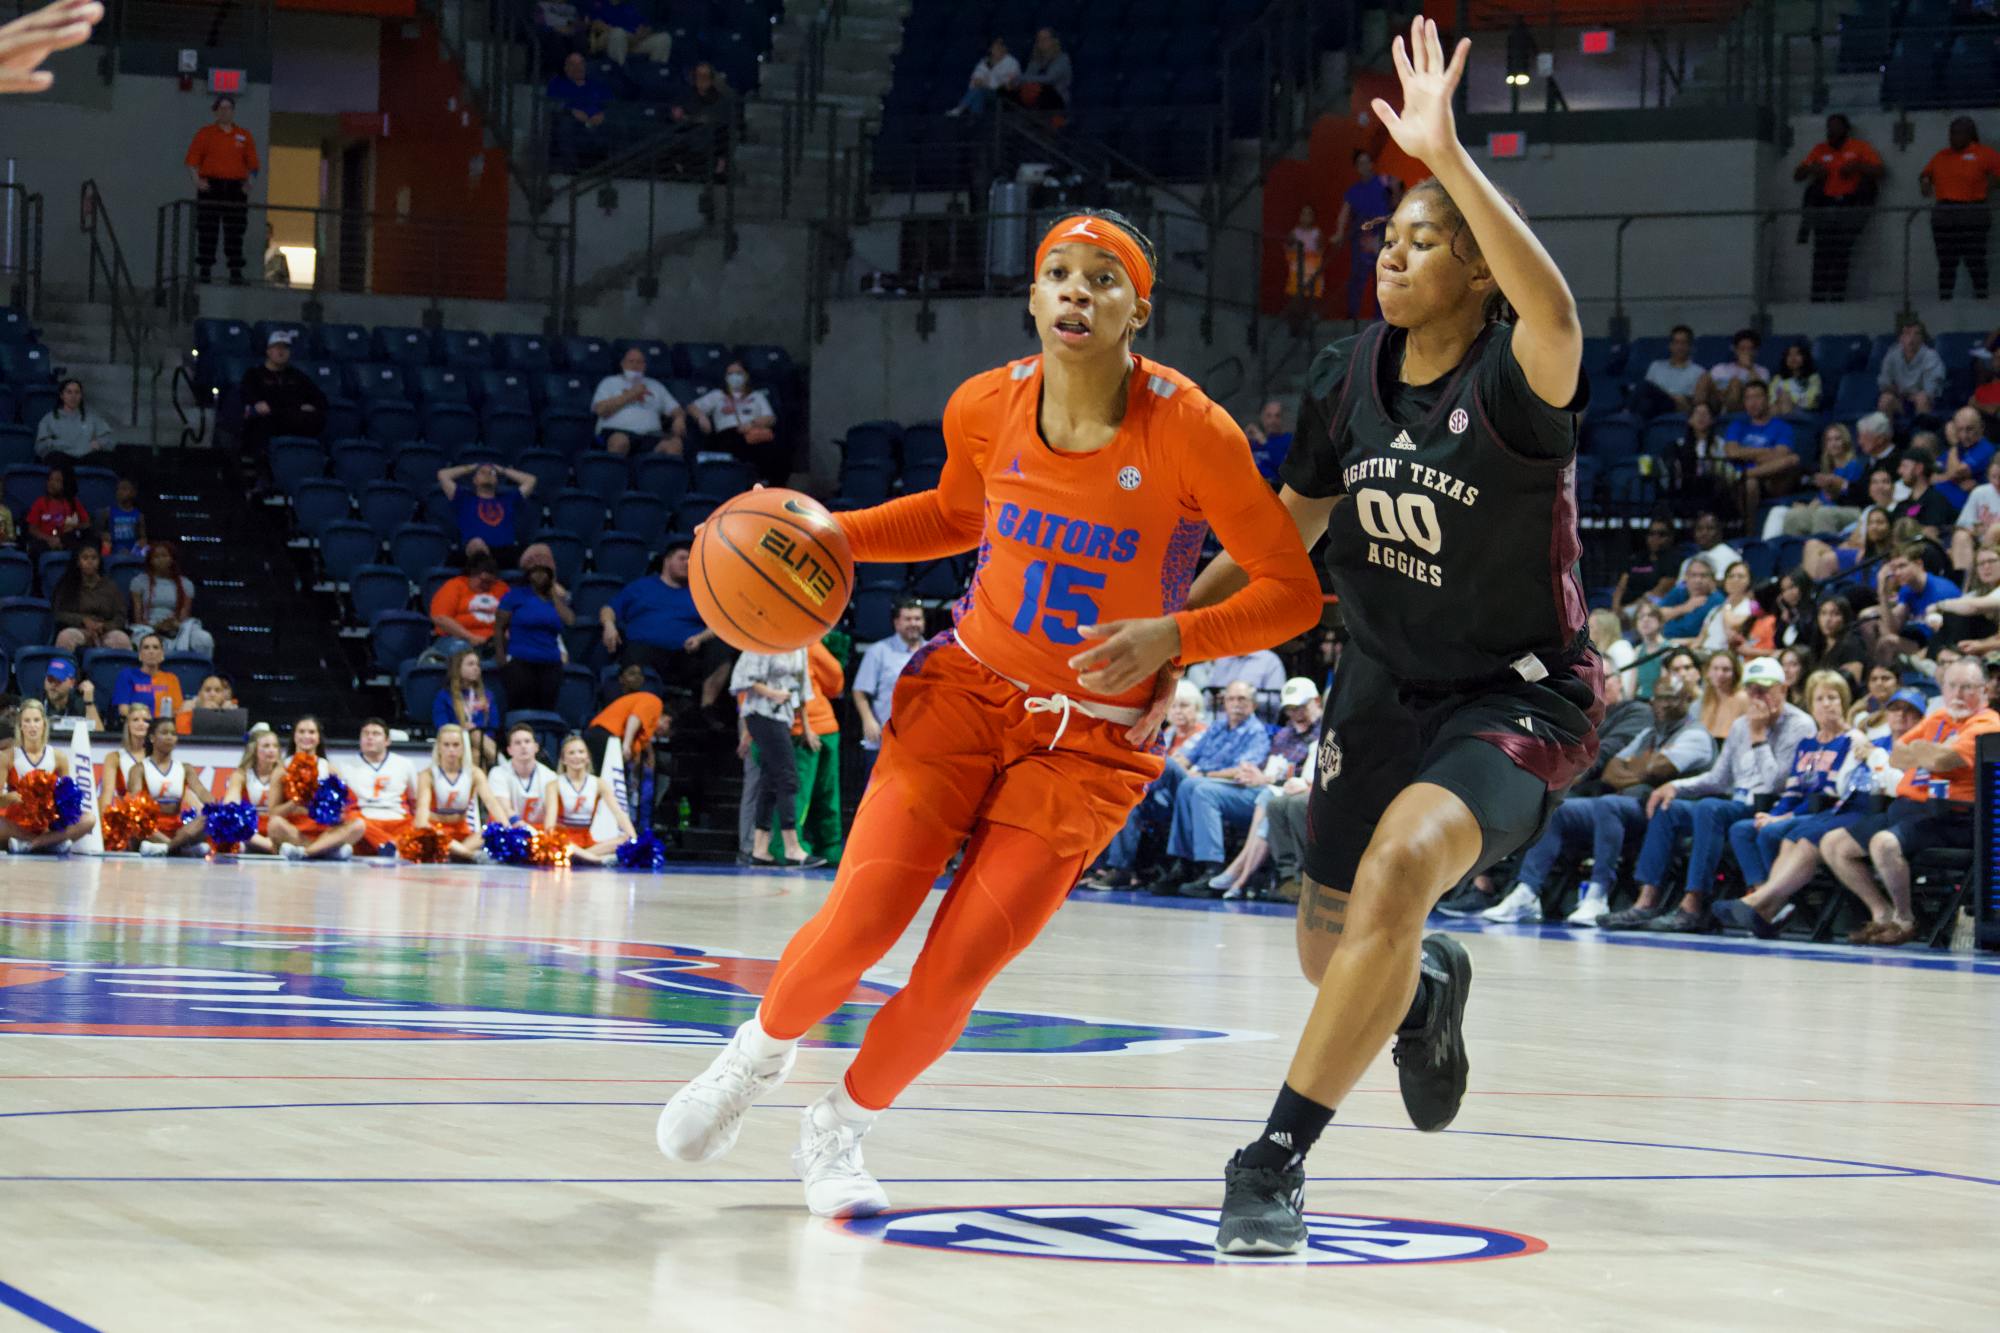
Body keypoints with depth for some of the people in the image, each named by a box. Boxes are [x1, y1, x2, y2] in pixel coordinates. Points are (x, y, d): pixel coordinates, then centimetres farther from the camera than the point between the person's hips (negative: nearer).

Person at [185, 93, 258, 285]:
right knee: (207, 231, -2)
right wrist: (197, 181, -11)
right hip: (210, 187, -1)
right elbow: (192, 160, 3)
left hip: (236, 188, 1)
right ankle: (204, 271, 0)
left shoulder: (244, 136, 11)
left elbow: (252, 164, 11)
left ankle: (236, 272, 1)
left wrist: (249, 183, -5)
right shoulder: (205, 133, 7)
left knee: (234, 233, 0)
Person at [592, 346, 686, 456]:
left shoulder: (655, 386, 29)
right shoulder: (610, 382, 21)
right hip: (618, 431, -2)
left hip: (650, 434, 2)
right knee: (619, 441, -43)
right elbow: (601, 410, 4)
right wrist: (630, 395, 4)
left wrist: (679, 419, -2)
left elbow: (676, 411, 23)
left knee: (674, 443, -33)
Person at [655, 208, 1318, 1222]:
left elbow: (1293, 590, -12)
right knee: (859, 921, -14)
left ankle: (839, 1131, 18)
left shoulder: (1191, 433, -17)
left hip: (1094, 743, -2)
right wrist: (834, 534, 3)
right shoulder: (985, 409, -6)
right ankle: (758, 1054, 19)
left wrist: (1173, 638, -27)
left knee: (957, 969, -10)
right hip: (968, 688, 2)